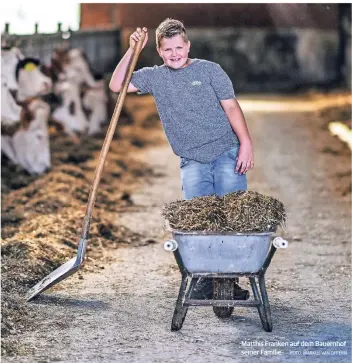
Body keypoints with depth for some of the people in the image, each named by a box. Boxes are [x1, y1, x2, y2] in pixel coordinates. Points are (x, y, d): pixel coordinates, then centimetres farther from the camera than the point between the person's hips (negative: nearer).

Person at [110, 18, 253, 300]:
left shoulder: (209, 70, 2)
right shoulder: (155, 77, 10)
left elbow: (231, 107, -1)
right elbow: (116, 86, 5)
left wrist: (246, 143, -11)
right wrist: (132, 51, -2)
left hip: (227, 153, -2)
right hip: (193, 161, 2)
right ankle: (205, 279, 1)